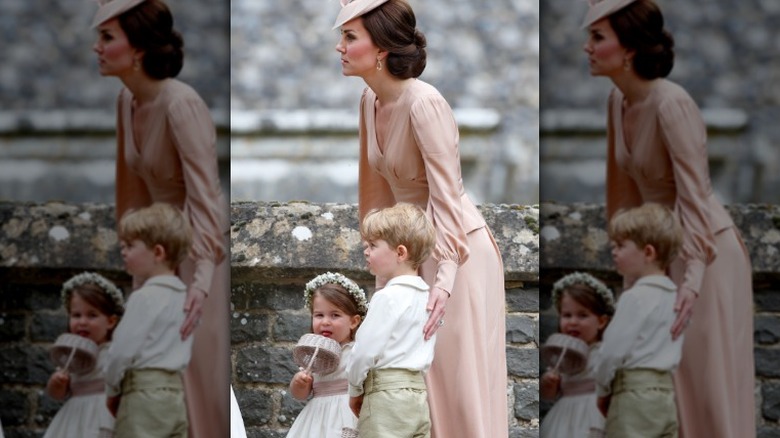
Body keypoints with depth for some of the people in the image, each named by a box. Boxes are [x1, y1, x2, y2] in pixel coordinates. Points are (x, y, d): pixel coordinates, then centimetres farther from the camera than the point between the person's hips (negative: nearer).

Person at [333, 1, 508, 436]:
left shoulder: (424, 104, -23)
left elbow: (446, 196, -29)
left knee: (459, 379, -3)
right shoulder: (371, 101, 1)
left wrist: (444, 281, -36)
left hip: (458, 252, -8)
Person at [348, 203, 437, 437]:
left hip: (386, 396, -9)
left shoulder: (388, 297, -14)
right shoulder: (426, 296, 13)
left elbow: (366, 350, -15)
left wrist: (355, 390, 1)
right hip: (418, 394, 9)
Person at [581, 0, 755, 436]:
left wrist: (692, 280, -38)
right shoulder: (619, 100, 0)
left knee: (706, 379, -2)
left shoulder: (671, 105, -25)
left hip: (705, 252, -8)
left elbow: (694, 197, -30)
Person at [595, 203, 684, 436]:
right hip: (665, 392, 9)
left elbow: (613, 350, -14)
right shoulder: (674, 295, 13)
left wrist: (603, 390, 1)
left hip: (635, 393, -9)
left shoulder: (636, 297, -14)